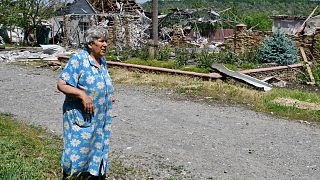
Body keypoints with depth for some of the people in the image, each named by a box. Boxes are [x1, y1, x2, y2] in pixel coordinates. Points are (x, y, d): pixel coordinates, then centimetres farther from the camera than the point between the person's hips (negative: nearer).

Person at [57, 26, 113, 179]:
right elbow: (61, 84, -19)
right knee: (78, 150, 0)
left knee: (98, 149, 16)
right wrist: (82, 95, -29)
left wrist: (108, 96, 8)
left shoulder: (102, 61, 8)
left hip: (101, 119, 7)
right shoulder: (78, 59, -15)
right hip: (81, 117, -7)